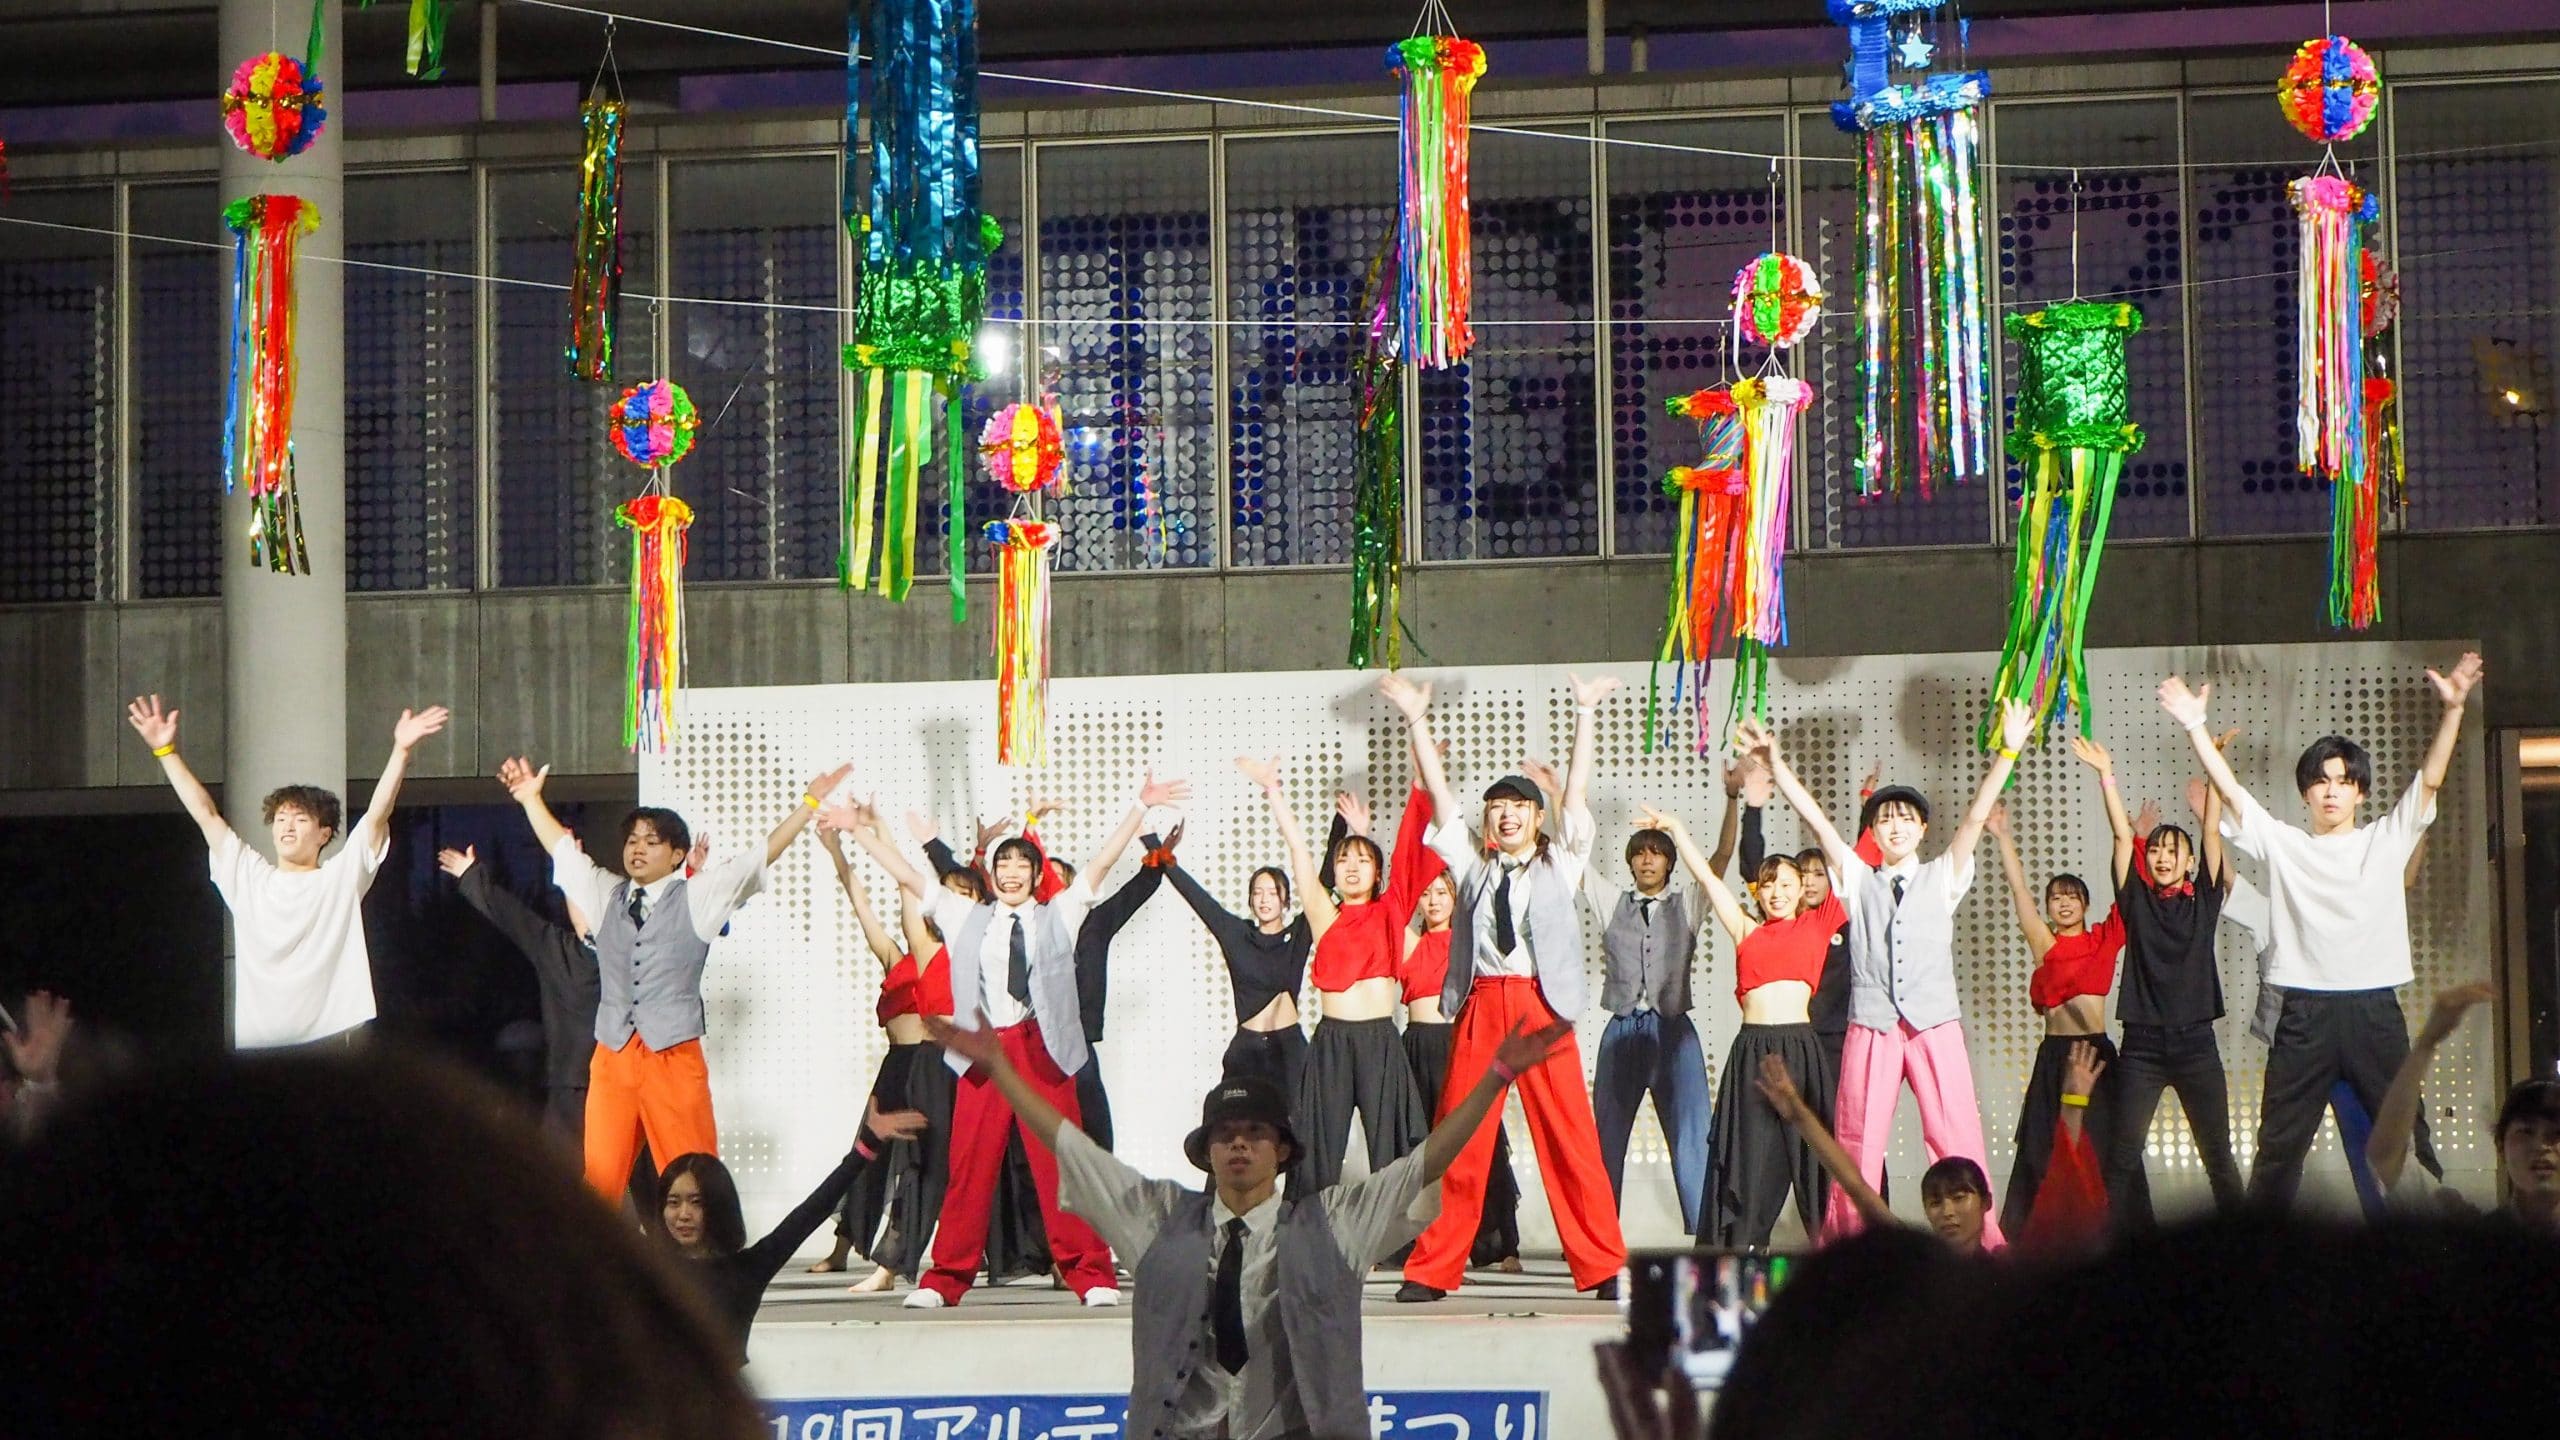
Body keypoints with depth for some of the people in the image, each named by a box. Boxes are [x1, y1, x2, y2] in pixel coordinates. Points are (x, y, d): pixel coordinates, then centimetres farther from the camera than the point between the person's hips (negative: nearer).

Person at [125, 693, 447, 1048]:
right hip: (254, 1044, 3)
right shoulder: (248, 878, 16)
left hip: (328, 1043, -3)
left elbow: (377, 814, -1)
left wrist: (401, 750, -13)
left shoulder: (342, 878, 8)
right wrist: (166, 750, 12)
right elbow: (205, 813, 15)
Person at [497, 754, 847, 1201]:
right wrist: (531, 800, 23)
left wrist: (809, 803, -4)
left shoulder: (698, 897, 4)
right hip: (611, 1058, 4)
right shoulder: (607, 895, 16)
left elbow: (762, 855, 1)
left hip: (674, 1058, -4)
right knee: (599, 1178, 0)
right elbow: (564, 850, 25)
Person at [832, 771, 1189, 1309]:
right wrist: (862, 831, 16)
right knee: (969, 1164, 0)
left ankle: (1090, 1274, -2)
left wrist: (1139, 807, -1)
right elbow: (908, 876, 18)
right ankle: (946, 1278, 5)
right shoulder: (966, 918, 17)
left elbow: (1101, 861, 7)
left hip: (1042, 1048, -1)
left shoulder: (1058, 915, 14)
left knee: (1059, 1161, -5)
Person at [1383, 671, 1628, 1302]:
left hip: (1540, 1004, -2)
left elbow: (1578, 793, 9)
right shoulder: (1472, 867, 19)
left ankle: (1603, 1266, -2)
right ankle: (1433, 1268, 3)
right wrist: (1417, 721, 11)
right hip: (1479, 1006, 2)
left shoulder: (1559, 865, 14)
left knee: (1569, 1136, -5)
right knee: (1458, 1138, -1)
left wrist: (1585, 714, 4)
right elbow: (1440, 795, 15)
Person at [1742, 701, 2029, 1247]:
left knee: (1958, 1141, -8)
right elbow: (1812, 814, 9)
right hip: (1871, 1027, 1)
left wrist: (2008, 751, -8)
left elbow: (1976, 815, 3)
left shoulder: (1942, 877, 13)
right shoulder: (1857, 879, 15)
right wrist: (1773, 760, 3)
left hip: (1935, 1027, -1)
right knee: (1857, 1143, 0)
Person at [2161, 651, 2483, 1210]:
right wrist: (2195, 727, -7)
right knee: (2279, 1143, 3)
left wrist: (2453, 709, -13)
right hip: (2305, 1014, 0)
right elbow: (2230, 791, 3)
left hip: (2375, 1011, 0)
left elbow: (2429, 781, 0)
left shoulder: (2387, 840, 9)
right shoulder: (2282, 844, 10)